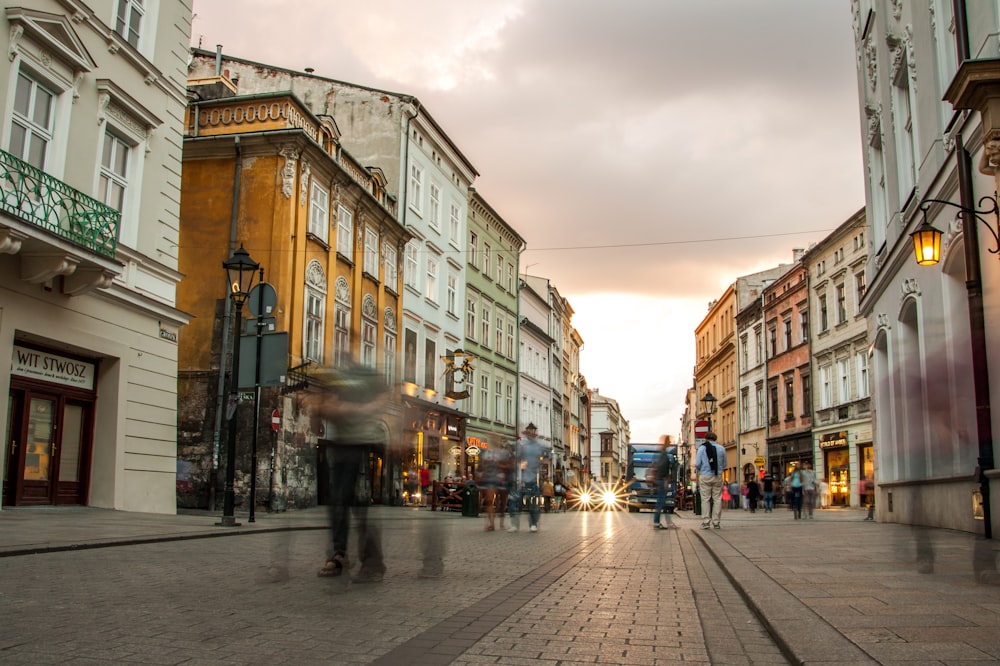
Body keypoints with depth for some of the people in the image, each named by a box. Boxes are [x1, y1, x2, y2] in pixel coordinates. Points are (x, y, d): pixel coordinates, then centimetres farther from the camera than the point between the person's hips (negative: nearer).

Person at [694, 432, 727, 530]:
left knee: (705, 499, 2)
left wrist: (697, 470, 15)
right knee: (717, 499, 5)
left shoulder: (702, 448, -1)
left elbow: (697, 464, -5)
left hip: (705, 476, -2)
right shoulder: (721, 449, 5)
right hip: (718, 476, 2)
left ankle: (706, 522, -2)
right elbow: (724, 464, 11)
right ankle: (716, 522, 4)